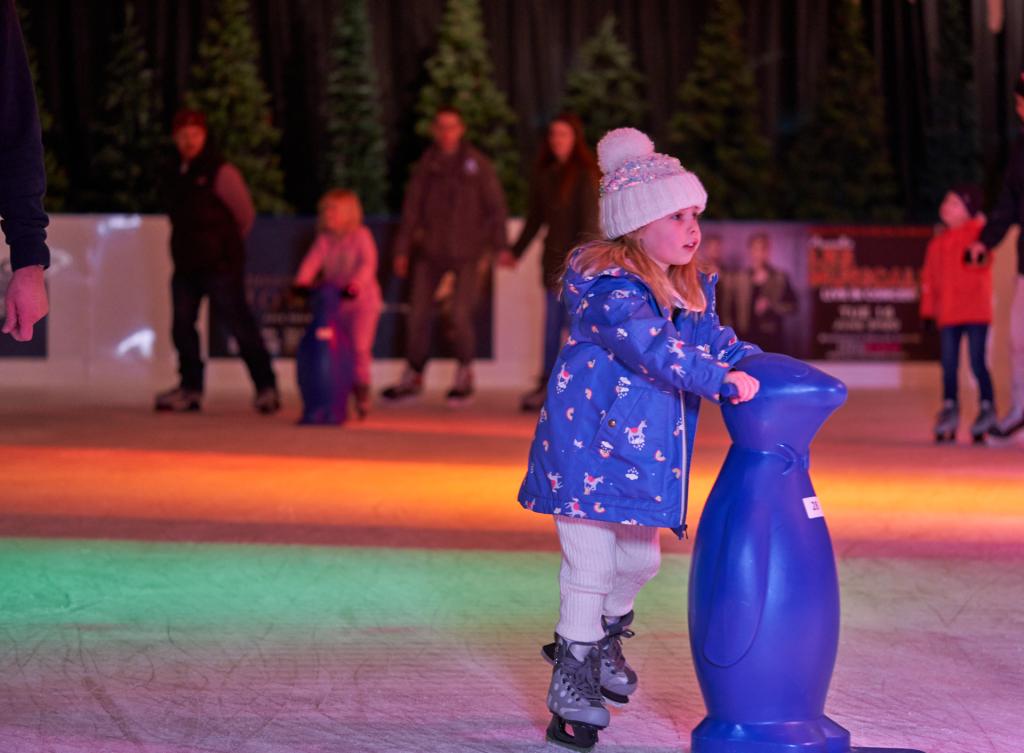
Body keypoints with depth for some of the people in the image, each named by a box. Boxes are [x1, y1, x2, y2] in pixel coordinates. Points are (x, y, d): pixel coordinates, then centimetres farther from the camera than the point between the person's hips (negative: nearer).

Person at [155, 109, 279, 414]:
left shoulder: (220, 171, -8)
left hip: (220, 265, -7)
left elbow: (245, 214, 0)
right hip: (185, 263, 7)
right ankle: (190, 387, 14)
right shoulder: (175, 174, 12)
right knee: (182, 326, 6)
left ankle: (266, 387, -3)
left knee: (239, 325, -7)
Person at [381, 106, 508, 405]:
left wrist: (495, 246, -2)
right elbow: (412, 208, 10)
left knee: (460, 313, -11)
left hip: (467, 252, -3)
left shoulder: (476, 163, -1)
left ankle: (464, 375, 10)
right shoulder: (426, 165, 7)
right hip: (430, 251, 3)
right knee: (419, 313, 4)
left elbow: (495, 206, 2)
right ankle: (413, 377, 19)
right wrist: (402, 249, 7)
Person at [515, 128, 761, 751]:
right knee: (591, 565, -3)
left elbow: (714, 341, 11)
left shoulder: (688, 287, 9)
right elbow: (653, 350, -32)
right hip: (589, 442, -8)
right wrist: (722, 380, -37)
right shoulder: (609, 287, -21)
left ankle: (603, 639, 44)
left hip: (645, 450, 8)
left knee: (640, 559, 17)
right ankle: (572, 682, 11)